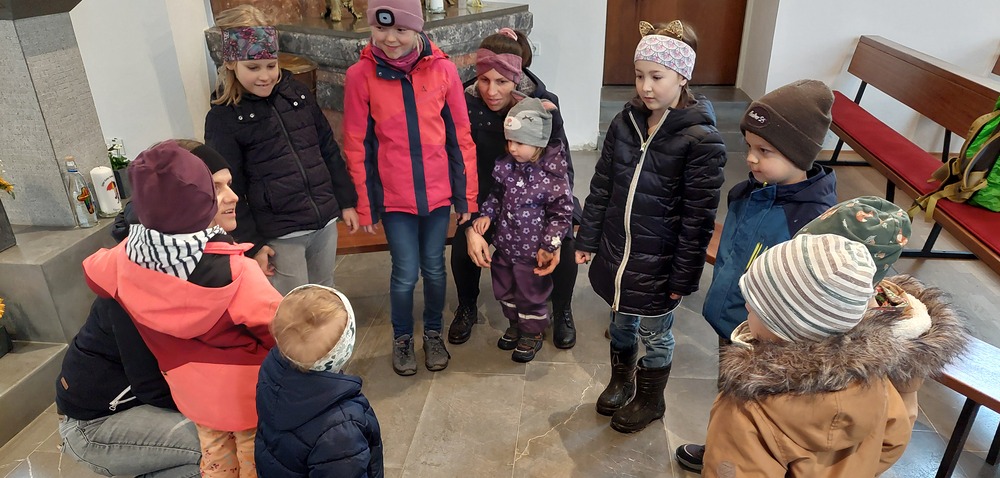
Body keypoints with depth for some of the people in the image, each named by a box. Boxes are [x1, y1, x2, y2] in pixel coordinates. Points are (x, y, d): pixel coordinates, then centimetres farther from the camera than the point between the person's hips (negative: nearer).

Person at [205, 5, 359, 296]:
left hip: (325, 221, 4)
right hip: (279, 235, -4)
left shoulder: (297, 92, 4)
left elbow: (328, 149, 10)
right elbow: (229, 190, -7)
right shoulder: (223, 118, -8)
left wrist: (346, 201, 11)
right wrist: (250, 244, -8)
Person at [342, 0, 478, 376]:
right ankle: (402, 337, 33)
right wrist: (364, 204, -1)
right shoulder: (360, 76, -10)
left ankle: (434, 332, 38)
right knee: (406, 273, 6)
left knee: (434, 267, 14)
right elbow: (357, 145, -4)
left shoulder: (443, 71, -8)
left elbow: (460, 137, -2)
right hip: (393, 196, -1)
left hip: (438, 191, 1)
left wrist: (467, 196, 1)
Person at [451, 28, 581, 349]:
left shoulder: (544, 105, -25)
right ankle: (466, 308, 17)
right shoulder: (467, 106, -23)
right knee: (463, 248, -17)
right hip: (487, 192, 1)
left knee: (565, 248, -19)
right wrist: (471, 228, -27)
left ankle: (562, 312, 14)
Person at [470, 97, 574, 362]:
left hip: (532, 251, -6)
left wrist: (548, 245, -17)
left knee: (532, 295, 14)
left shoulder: (553, 175, -22)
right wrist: (486, 215, -6)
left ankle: (532, 334, 38)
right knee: (505, 290, 23)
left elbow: (562, 214, -14)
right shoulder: (505, 166, -7)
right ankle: (515, 325, 48)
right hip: (504, 245, 6)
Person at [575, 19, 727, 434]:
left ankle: (650, 400, 40)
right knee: (620, 322, 23)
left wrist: (684, 278, -13)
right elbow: (601, 186, 5)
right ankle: (621, 382, 49)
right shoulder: (625, 122, -3)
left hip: (658, 263, -4)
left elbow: (698, 218, -16)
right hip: (615, 252, 5)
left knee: (654, 335, 16)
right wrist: (587, 239, 7)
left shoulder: (701, 139, -19)